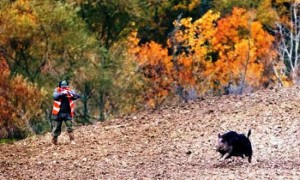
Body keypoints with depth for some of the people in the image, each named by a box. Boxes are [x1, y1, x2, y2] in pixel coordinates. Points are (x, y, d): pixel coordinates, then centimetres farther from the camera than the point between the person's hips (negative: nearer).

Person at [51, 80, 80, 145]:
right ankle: (54, 141, 22)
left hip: (67, 113, 0)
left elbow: (77, 96, -16)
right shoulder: (57, 90, -5)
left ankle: (72, 140, -9)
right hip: (58, 113, 0)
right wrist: (62, 93, -40)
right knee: (56, 128, 7)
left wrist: (72, 94, -38)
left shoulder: (70, 91, -2)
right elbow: (55, 96, -25)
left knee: (69, 127, -12)